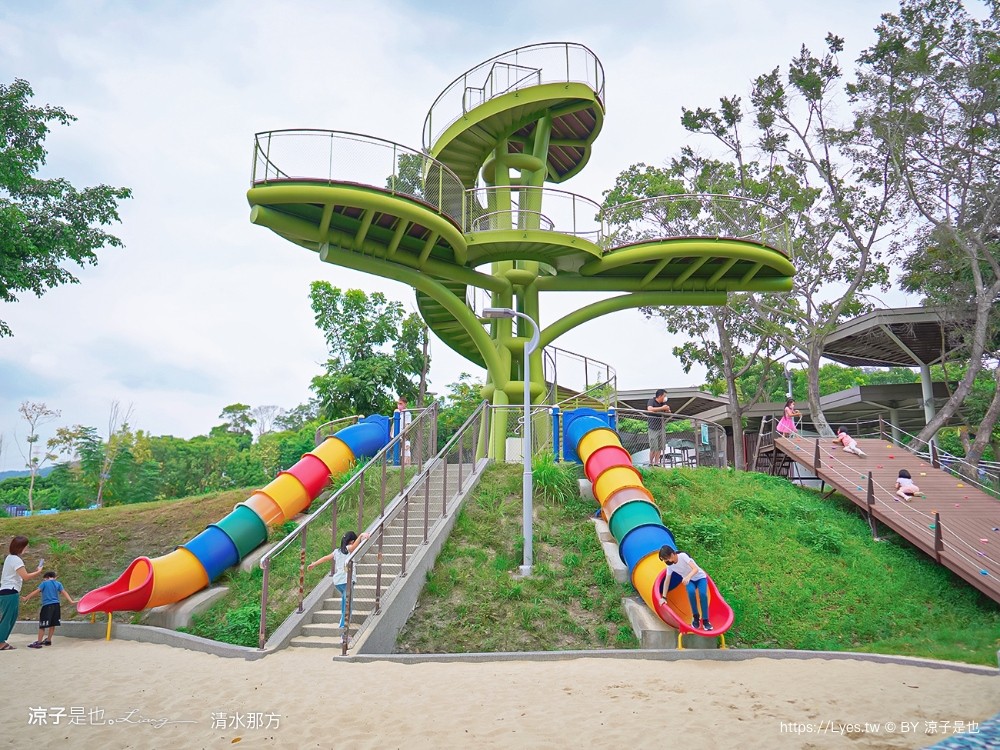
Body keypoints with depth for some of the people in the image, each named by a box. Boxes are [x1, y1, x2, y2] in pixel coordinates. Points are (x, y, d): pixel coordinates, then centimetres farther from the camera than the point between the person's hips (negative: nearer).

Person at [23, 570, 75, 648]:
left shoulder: (44, 583, 3)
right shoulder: (58, 584, 12)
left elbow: (36, 591, -5)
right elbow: (64, 593, 5)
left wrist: (26, 597, -2)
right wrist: (71, 601, 1)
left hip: (47, 606, -5)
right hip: (56, 605, 5)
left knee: (42, 625, -3)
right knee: (52, 624, 13)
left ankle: (39, 642, -5)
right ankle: (48, 640, 22)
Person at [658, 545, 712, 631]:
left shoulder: (683, 556, -28)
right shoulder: (670, 566, -10)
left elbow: (696, 569, -35)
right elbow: (666, 581, -4)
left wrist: (688, 577, -55)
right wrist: (663, 597, -6)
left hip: (700, 577, -3)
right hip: (689, 581, 3)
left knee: (702, 594, -33)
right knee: (691, 591, -32)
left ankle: (705, 620, -18)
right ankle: (695, 617, -15)